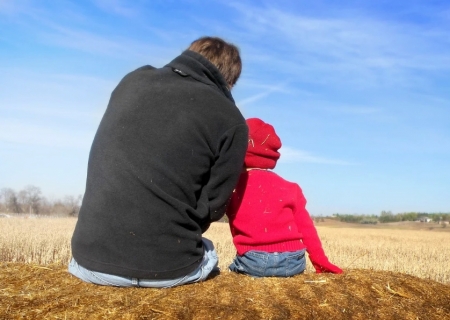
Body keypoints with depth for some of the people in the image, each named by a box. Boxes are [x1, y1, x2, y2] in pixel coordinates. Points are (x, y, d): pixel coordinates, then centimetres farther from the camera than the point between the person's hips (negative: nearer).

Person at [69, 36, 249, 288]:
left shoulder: (133, 80, 6)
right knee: (206, 252, 29)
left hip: (91, 258, 4)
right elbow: (211, 208, -3)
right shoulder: (231, 121, -6)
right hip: (167, 269, -3)